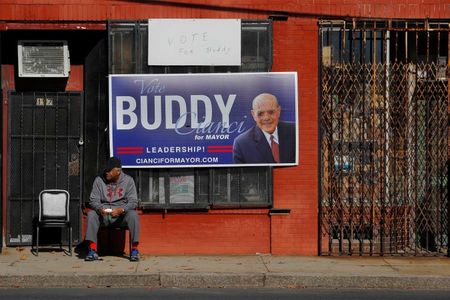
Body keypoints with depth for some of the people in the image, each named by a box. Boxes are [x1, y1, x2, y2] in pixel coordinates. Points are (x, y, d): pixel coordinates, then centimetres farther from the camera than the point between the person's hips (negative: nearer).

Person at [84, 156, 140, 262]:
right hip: (103, 213, 1)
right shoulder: (99, 180, 0)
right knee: (91, 214, -29)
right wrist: (99, 209, -25)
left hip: (121, 214, -1)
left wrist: (121, 210, -27)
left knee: (133, 215, -32)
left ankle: (134, 250, -23)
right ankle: (92, 251, -29)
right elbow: (93, 200, -1)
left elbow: (133, 202, -7)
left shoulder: (128, 180, -3)